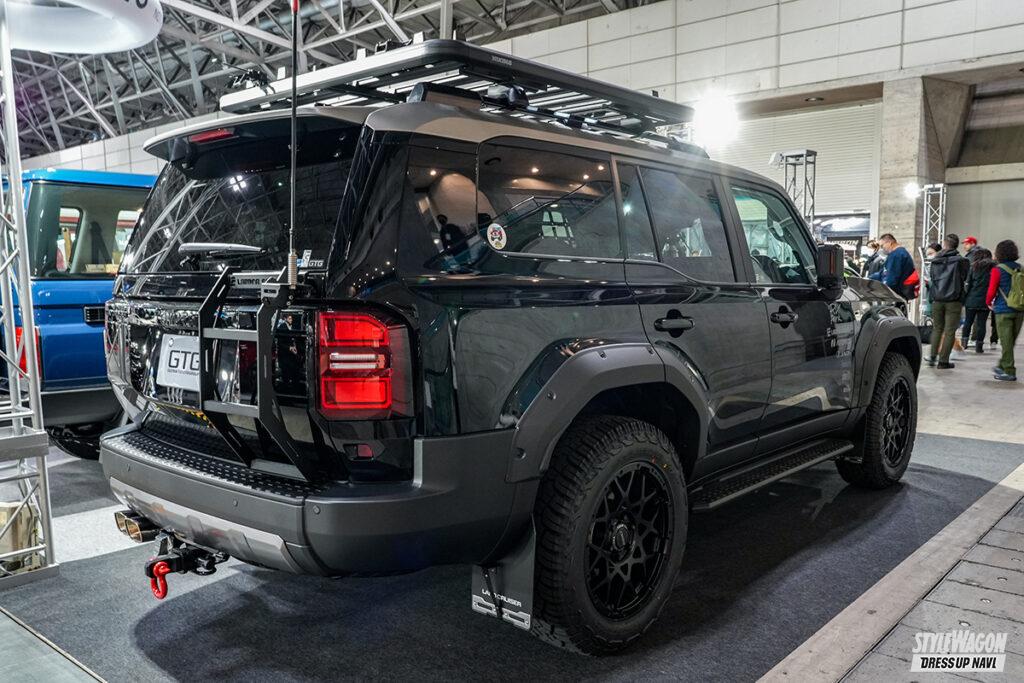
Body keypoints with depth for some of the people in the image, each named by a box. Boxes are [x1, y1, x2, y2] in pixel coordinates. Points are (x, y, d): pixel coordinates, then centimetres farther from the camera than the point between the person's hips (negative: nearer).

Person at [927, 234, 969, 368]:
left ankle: (933, 357, 12)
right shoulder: (961, 261, -6)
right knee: (949, 331, 1)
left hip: (937, 300, 3)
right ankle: (943, 361, 0)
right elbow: (964, 279, 1)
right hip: (953, 300, -3)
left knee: (937, 328, 15)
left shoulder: (935, 261, 4)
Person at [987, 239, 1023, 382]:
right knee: (1011, 341, 16)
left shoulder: (998, 270, -10)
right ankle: (1002, 366, 29)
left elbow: (991, 291, -9)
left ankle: (1009, 372, 3)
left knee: (1006, 341, 1)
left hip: (1004, 310, -5)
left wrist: (988, 302, 10)